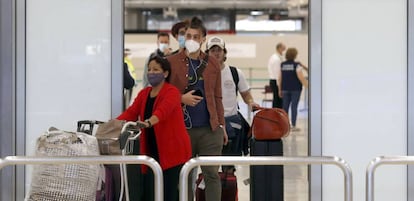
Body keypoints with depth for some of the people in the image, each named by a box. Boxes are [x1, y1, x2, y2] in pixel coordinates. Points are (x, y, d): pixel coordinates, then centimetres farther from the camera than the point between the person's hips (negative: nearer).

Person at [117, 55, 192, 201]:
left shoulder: (172, 92, -8)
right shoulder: (143, 94, 12)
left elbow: (162, 111, -27)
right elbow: (131, 113, 0)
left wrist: (148, 122, -46)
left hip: (172, 152, -6)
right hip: (151, 152, 6)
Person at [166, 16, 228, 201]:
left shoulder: (212, 64, 8)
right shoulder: (171, 62, 1)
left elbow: (217, 98, 13)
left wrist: (221, 125, 10)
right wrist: (181, 98, -13)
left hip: (210, 129, 1)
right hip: (182, 129, -1)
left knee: (211, 174, 0)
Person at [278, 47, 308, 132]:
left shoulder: (282, 65, 4)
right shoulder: (297, 65, -9)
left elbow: (280, 78, 6)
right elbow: (301, 77, -14)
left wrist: (280, 90, 13)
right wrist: (307, 86, -6)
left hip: (285, 89, 4)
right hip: (295, 89, -4)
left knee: (285, 106, 8)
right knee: (294, 106, -1)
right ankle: (293, 126, 0)